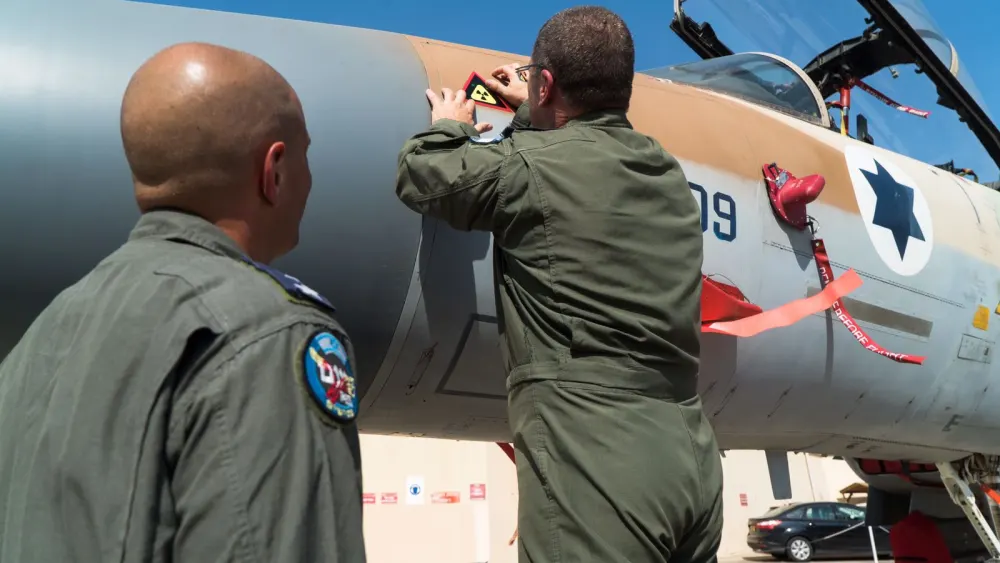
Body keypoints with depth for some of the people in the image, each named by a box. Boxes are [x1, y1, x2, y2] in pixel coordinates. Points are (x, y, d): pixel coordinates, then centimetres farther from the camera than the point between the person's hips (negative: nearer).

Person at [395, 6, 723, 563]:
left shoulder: (532, 167, -9)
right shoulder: (668, 174, 13)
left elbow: (421, 176, 5)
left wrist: (452, 126, 25)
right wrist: (530, 110, 48)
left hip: (599, 467, -8)